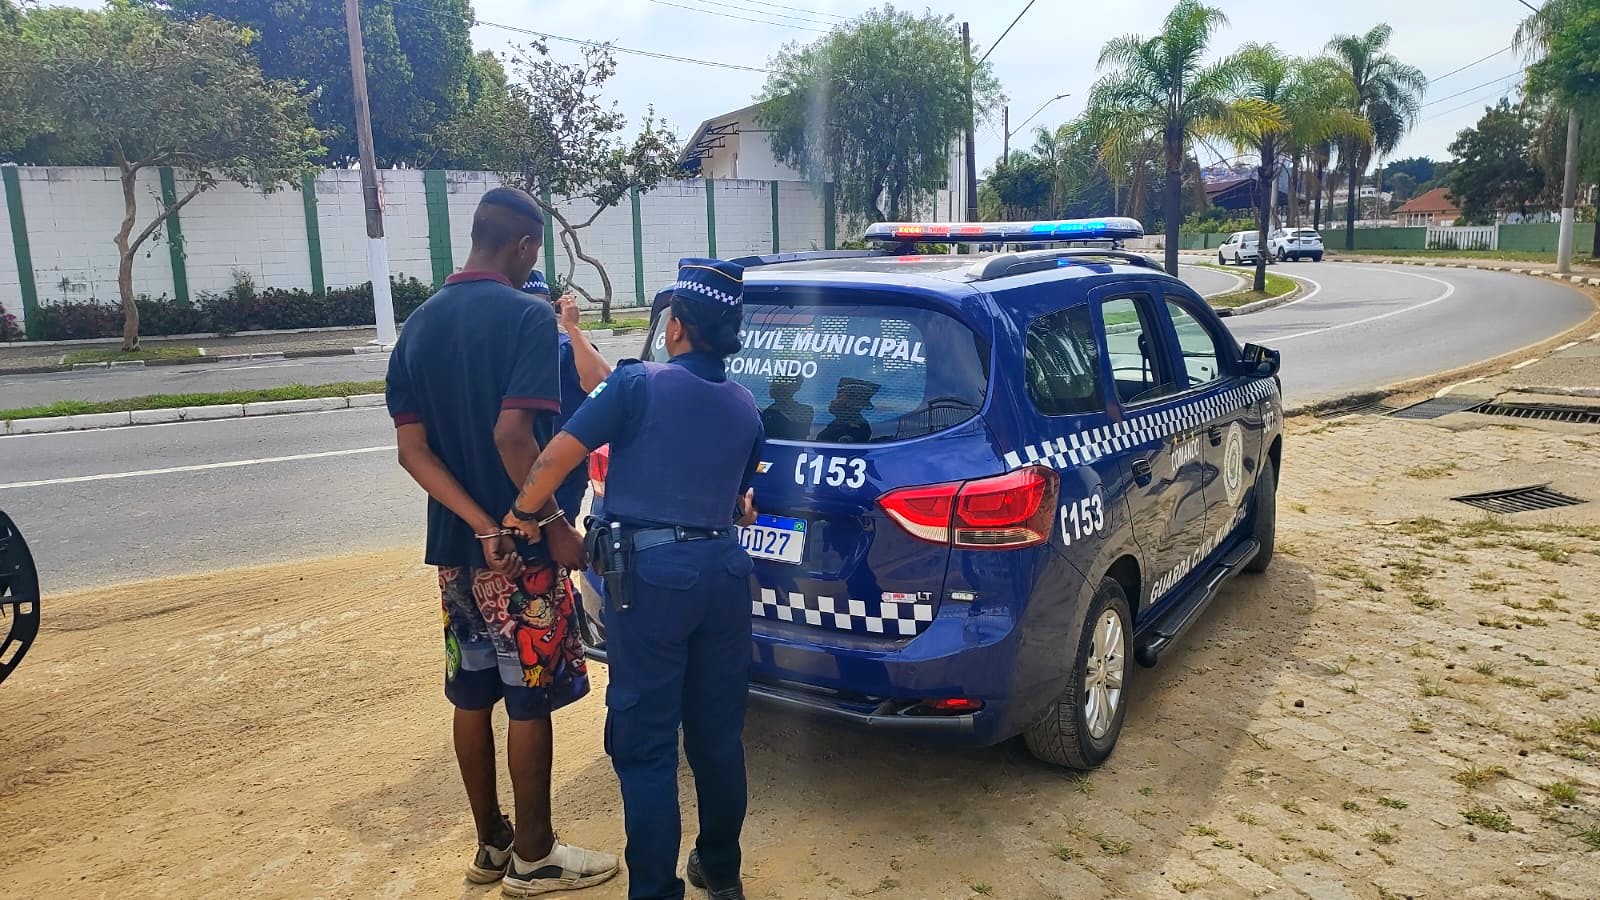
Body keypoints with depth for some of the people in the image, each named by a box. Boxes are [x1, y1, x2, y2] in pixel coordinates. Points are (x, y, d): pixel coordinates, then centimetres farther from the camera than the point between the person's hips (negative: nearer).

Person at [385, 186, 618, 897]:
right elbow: (512, 433, -26)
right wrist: (556, 525, -16)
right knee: (530, 701, 5)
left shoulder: (419, 323, 8)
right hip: (523, 551, -7)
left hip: (455, 547, 7)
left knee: (472, 698, 15)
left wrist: (481, 526, -7)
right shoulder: (527, 316, -14)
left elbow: (411, 447, 0)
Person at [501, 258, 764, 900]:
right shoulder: (745, 407, 9)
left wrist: (522, 513, 5)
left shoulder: (640, 383, -8)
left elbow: (558, 455, -10)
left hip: (650, 576, -5)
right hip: (724, 570, 6)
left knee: (646, 745, 4)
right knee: (718, 734, 17)